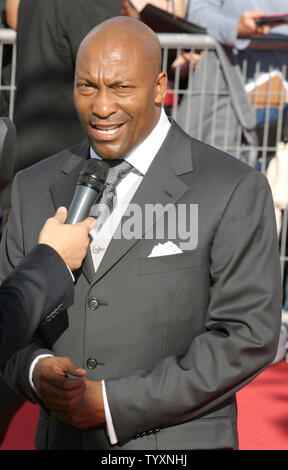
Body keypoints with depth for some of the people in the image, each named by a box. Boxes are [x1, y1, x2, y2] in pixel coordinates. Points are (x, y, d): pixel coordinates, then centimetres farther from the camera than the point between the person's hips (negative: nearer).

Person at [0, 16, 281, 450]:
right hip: (61, 439, 4)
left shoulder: (235, 191, -9)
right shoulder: (35, 188, 5)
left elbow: (248, 336, -13)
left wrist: (115, 402, -16)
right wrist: (36, 368, -13)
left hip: (178, 444, -3)